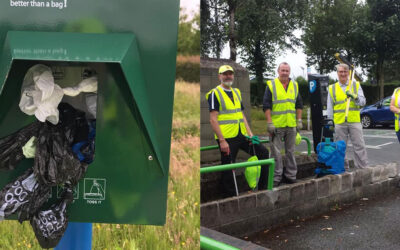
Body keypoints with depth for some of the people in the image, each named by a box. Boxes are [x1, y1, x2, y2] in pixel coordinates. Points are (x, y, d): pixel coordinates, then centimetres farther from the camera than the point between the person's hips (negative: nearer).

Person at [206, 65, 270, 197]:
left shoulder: (236, 92, 18)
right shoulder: (215, 93, -5)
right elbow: (213, 119, -12)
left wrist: (250, 134, 7)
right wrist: (222, 140, -19)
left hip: (241, 136, 7)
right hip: (227, 138, -7)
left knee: (264, 153, 5)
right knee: (228, 171, -1)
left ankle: (262, 187, 15)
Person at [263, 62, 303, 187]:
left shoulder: (295, 85, 12)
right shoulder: (271, 85, -1)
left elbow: (299, 105, 16)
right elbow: (266, 106, -5)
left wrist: (299, 120, 7)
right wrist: (269, 123, -12)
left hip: (291, 125, 4)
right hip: (276, 125, -4)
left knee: (290, 151, 11)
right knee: (276, 153, -1)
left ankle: (291, 175, 21)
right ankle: (276, 177, 7)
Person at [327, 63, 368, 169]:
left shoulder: (356, 85, 9)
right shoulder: (332, 88, 10)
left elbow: (363, 102, 0)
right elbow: (329, 108, 11)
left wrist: (354, 97, -18)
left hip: (354, 121, 0)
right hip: (339, 123, 1)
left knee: (360, 146, -2)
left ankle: (363, 168, 5)